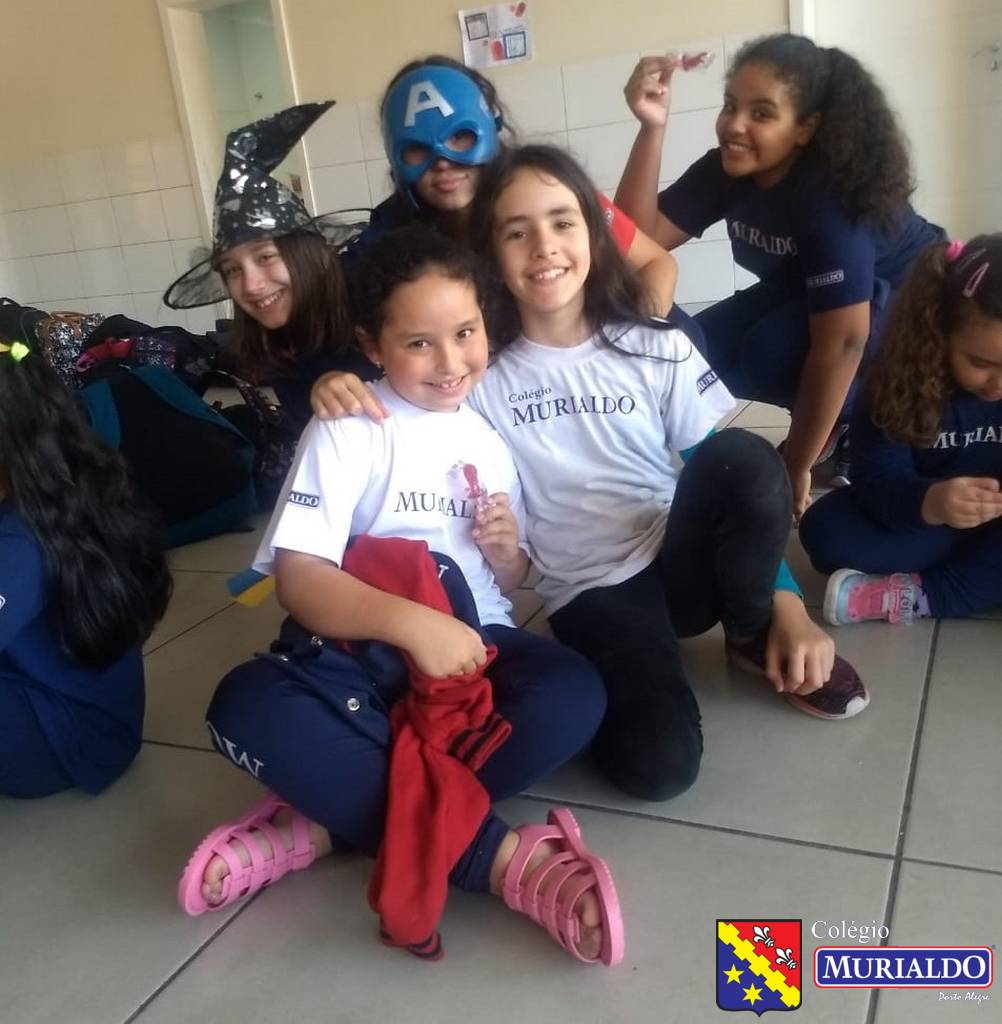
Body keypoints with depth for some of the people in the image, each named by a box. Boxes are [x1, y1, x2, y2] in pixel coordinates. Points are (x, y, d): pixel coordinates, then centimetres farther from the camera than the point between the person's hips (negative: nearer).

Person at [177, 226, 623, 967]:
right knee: (246, 708, -32)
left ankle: (324, 823, -23)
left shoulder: (489, 441, 13)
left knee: (576, 693, -27)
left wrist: (509, 555, -4)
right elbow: (298, 579, -14)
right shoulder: (346, 431, -2)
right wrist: (410, 623, -29)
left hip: (474, 650, 4)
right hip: (361, 655, -3)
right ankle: (502, 856, -33)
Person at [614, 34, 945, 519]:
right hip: (806, 299, 7)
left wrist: (796, 466, -31)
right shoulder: (729, 167, -14)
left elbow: (841, 341, -36)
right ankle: (836, 416, 5)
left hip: (908, 301, -7)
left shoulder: (832, 194, -33)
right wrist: (652, 127, -36)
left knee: (775, 349, -34)